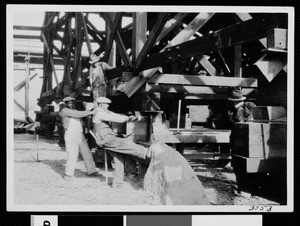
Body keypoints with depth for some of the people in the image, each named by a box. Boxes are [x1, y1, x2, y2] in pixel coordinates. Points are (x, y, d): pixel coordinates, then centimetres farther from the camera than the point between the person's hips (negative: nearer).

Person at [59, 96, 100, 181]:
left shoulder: (75, 111, 21)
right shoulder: (64, 111, -7)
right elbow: (77, 114, -18)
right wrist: (90, 112, -20)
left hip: (80, 135, 8)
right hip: (70, 136, -8)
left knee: (87, 153, 8)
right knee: (72, 155, -14)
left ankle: (91, 171, 18)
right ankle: (68, 175, -3)